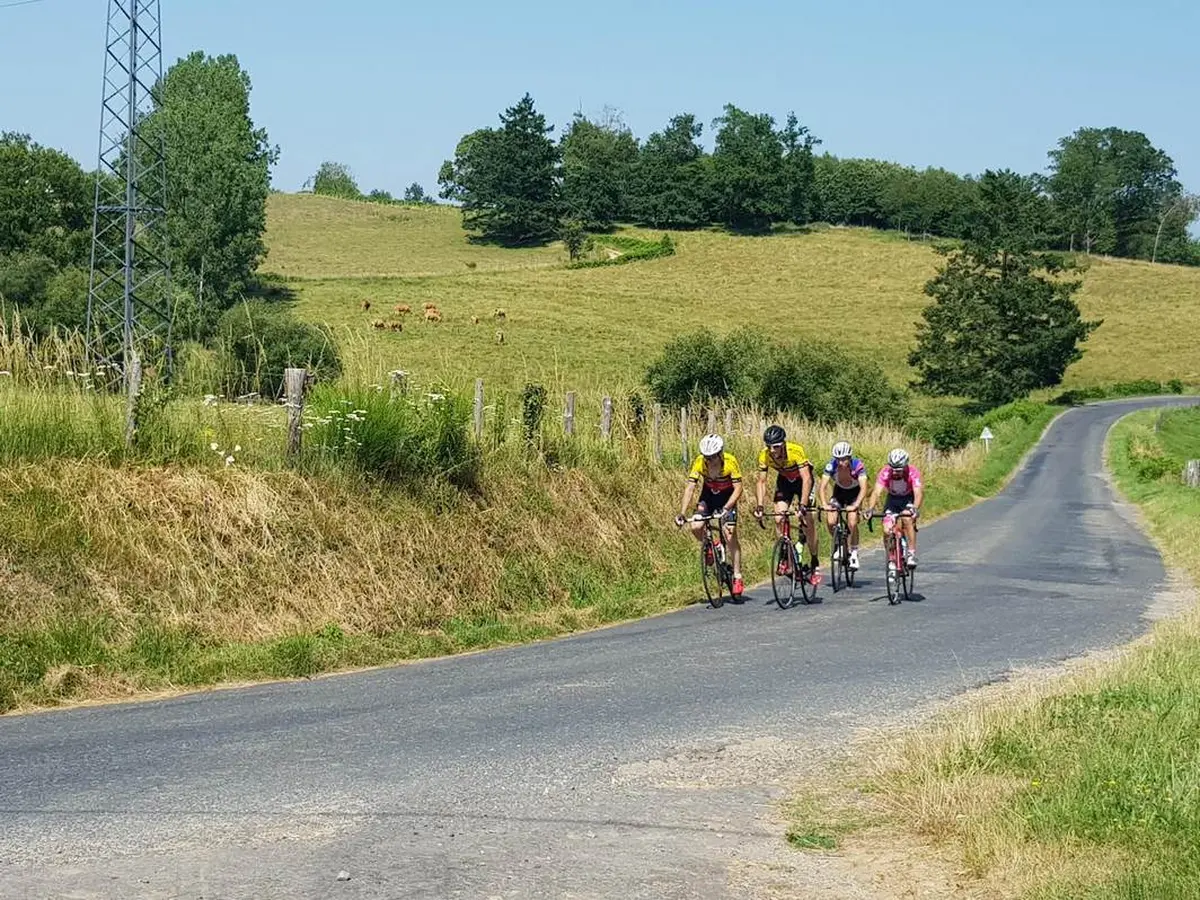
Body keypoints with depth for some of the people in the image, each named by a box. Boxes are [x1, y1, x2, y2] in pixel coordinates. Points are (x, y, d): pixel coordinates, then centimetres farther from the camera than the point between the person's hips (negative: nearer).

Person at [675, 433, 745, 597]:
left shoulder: (730, 462, -30)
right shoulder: (699, 462, -25)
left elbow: (738, 488, -29)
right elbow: (689, 487, -25)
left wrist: (726, 508, -43)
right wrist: (682, 513, -34)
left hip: (727, 496, -3)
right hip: (708, 494, 3)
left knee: (730, 535, -13)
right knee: (696, 527, -19)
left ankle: (737, 577, -5)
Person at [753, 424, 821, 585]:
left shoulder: (796, 451, -37)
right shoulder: (764, 455, -26)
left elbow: (806, 479, -40)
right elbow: (761, 482, -20)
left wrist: (803, 504, -49)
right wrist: (760, 505, -33)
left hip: (802, 480, -3)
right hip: (784, 480, 3)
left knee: (807, 521, -11)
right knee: (779, 520, -14)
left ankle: (815, 563, 2)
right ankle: (785, 557, 3)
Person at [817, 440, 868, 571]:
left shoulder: (858, 465, -32)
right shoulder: (831, 465, -28)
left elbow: (863, 489, -40)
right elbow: (822, 487, -32)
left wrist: (855, 505, -54)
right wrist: (824, 504, -48)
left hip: (854, 493, -2)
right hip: (839, 492, 2)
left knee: (852, 523, -21)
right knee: (830, 522, -18)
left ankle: (854, 553, -4)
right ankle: (838, 545, 10)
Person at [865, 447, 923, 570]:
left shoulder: (913, 472, -29)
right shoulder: (885, 472, -25)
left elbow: (919, 492, -39)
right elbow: (876, 492, -33)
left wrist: (915, 509, -58)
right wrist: (870, 509, -49)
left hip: (909, 500, -2)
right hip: (892, 499, 2)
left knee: (907, 519, -32)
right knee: (887, 530, -16)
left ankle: (912, 554, -24)